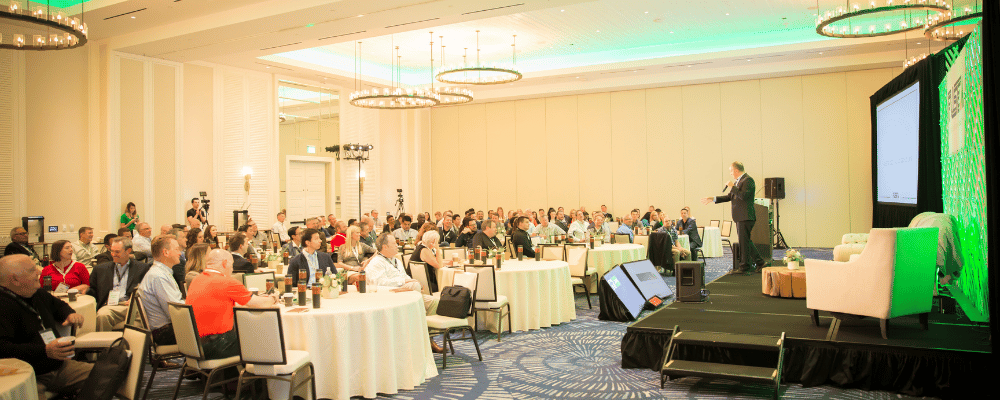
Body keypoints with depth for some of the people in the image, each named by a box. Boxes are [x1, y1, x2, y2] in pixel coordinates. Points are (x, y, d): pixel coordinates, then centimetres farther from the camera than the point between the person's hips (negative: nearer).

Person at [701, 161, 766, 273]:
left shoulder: (747, 180, -12)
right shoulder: (738, 181, 18)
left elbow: (744, 195, -24)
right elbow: (729, 197, 22)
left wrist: (732, 187, -15)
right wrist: (713, 199, 19)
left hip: (745, 217, -10)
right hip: (740, 217, 10)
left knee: (744, 241, -5)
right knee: (745, 241, 14)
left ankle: (745, 266, 2)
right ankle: (759, 262, 22)